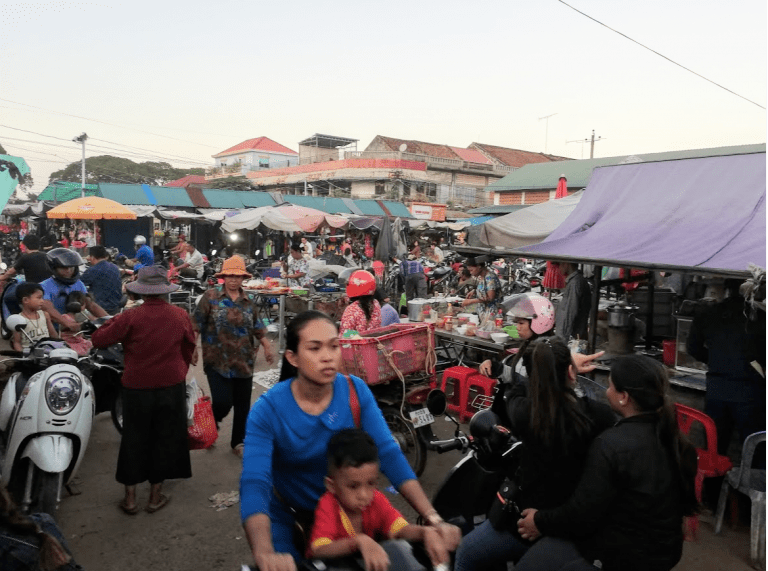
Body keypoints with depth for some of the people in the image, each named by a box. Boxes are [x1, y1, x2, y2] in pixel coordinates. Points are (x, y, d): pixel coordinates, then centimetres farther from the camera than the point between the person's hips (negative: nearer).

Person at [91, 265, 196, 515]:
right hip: (172, 386, 1)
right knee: (165, 439, 13)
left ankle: (130, 497, 22)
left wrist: (115, 321, 7)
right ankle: (155, 496, 22)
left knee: (134, 440, 14)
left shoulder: (131, 317, -16)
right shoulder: (180, 316, -6)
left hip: (137, 388, -1)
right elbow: (189, 350, 6)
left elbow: (98, 339, -9)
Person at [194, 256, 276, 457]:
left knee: (243, 405, 9)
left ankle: (238, 441, 29)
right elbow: (197, 324, -4)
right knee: (223, 401, -11)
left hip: (243, 361, 4)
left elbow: (257, 326, 12)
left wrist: (267, 346, 1)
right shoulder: (211, 296, -5)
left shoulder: (249, 300, 7)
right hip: (217, 361, -4)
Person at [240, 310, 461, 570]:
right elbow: (254, 484, -37)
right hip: (289, 518, -2)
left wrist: (433, 519, -35)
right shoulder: (268, 410, -27)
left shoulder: (356, 392, -19)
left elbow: (389, 455, -24)